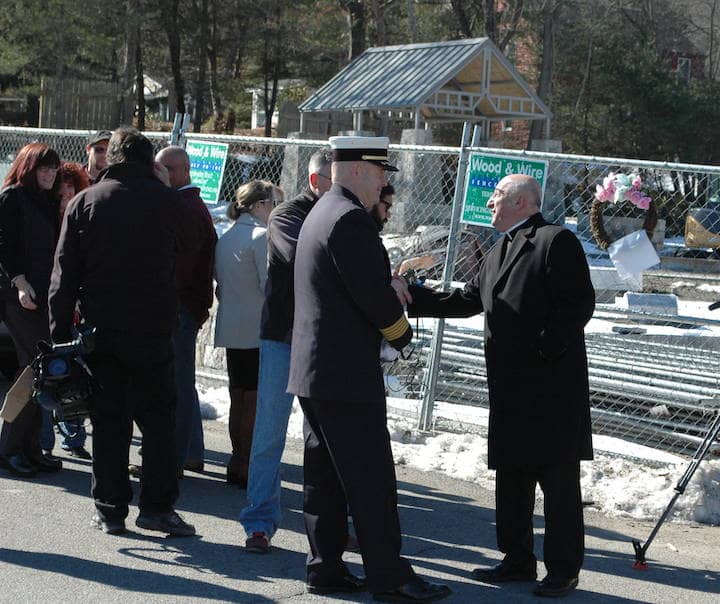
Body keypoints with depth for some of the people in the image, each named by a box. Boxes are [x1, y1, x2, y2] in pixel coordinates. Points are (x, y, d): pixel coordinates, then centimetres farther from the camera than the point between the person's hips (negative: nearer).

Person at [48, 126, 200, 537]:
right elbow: (194, 241, 13)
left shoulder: (84, 202, 2)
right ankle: (157, 506, 5)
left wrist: (61, 332, 3)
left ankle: (110, 509, 11)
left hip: (100, 329, 2)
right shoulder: (165, 200, -4)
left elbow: (65, 272, 0)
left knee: (108, 418, 7)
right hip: (153, 329, -1)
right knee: (159, 417, 6)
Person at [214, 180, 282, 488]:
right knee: (256, 401, -3)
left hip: (231, 330, 8)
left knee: (238, 399, 12)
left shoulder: (226, 238, 14)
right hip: (258, 331, -8)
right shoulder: (261, 237, -13)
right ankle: (247, 467, -1)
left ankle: (237, 464, 17)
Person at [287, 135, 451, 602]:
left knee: (326, 479, 13)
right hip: (347, 375, -11)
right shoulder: (351, 218, -16)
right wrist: (402, 331, -4)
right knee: (371, 478, -4)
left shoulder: (322, 213, 17)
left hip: (315, 369, 11)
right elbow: (374, 293, -20)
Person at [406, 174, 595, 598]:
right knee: (511, 479, 14)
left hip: (554, 387, -9)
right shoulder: (499, 253, 20)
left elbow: (580, 303, -16)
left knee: (559, 481, 0)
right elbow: (467, 301, 20)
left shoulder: (557, 241, -9)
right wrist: (414, 297, 13)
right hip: (510, 389, 9)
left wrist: (545, 352, -18)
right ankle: (518, 560, 25)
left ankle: (564, 569, 8)